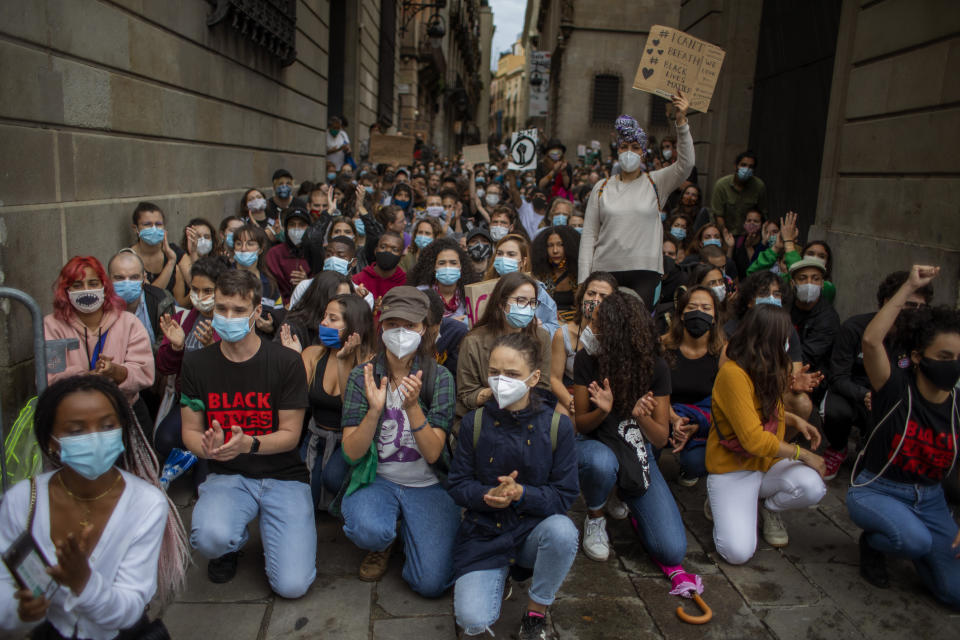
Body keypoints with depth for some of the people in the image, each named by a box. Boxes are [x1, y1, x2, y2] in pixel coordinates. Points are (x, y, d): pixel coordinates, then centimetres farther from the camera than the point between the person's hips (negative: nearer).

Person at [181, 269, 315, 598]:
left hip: (283, 476, -1)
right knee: (210, 538, -32)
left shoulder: (286, 361, -7)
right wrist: (209, 447, -21)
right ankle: (232, 544, 8)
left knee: (292, 585, -15)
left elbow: (290, 434, -5)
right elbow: (190, 432, 4)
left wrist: (249, 444, -26)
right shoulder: (197, 364, 1)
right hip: (226, 476, 2)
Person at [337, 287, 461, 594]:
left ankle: (408, 528, 16)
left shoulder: (439, 377, -7)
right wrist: (375, 410, -27)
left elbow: (432, 453, -13)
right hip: (375, 480, 0)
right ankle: (383, 543, 5)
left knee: (431, 583, -16)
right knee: (370, 531, -34)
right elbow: (352, 452, -10)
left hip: (428, 485, 0)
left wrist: (412, 407, -29)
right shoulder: (362, 376, -5)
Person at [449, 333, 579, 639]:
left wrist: (521, 494, -25)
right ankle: (498, 576, 17)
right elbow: (458, 485, -1)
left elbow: (564, 495, -7)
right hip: (484, 533, 1)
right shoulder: (474, 422, -5)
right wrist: (488, 495, -22)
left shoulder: (557, 425, -9)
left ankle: (536, 612, -6)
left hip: (533, 530, 0)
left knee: (562, 531, -36)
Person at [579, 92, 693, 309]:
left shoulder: (655, 183, 7)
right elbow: (589, 235, 8)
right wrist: (583, 280, 1)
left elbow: (685, 164, -11)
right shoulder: (602, 187, 9)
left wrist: (681, 121, -22)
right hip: (605, 271, 1)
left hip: (644, 271, -1)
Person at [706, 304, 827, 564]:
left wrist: (794, 420, 8)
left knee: (813, 487, -25)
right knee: (738, 552, -22)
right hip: (733, 469, -7)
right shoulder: (733, 373, -23)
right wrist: (802, 453, -15)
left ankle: (770, 507, 9)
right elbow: (753, 439, -25)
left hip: (770, 463, 7)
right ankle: (722, 503, 11)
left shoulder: (766, 370, 5)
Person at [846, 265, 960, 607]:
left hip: (930, 499, 5)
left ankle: (907, 540, 22)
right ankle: (872, 542, 2)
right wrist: (909, 288, -32)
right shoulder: (898, 388, -16)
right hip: (876, 490, -4)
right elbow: (871, 340, -36)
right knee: (916, 539, -34)